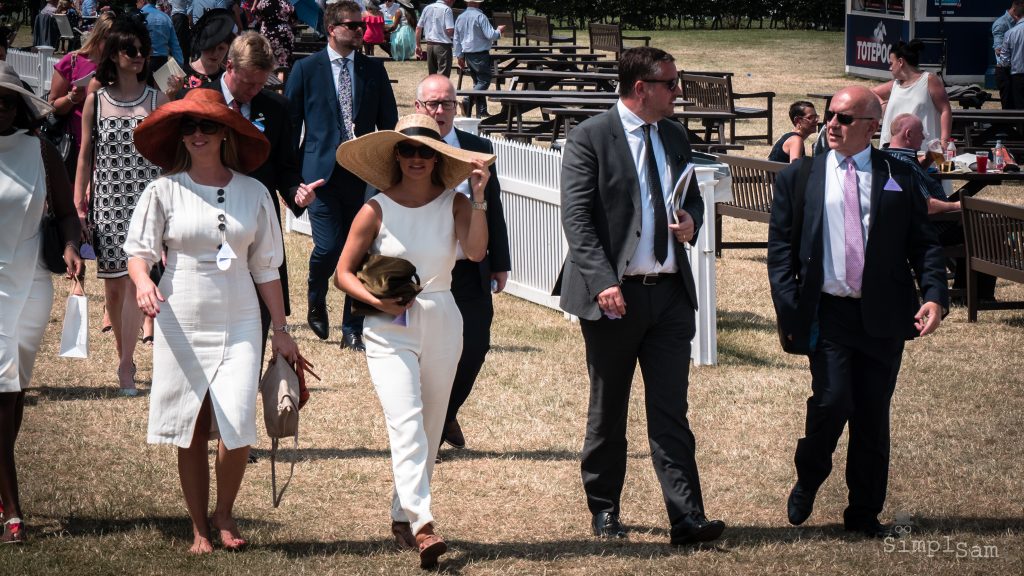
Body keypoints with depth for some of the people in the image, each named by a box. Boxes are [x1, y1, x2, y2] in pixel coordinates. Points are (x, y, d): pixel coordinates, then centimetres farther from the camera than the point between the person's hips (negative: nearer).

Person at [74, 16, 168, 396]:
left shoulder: (157, 100, 3)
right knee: (113, 282, 5)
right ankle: (124, 354, 20)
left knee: (136, 277, -12)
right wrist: (78, 203, 5)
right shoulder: (96, 100, 4)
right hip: (108, 197, 1)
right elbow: (86, 154, 8)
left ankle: (126, 364, -12)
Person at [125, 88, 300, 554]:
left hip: (238, 323, 0)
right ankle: (200, 529, 17)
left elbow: (266, 267, 9)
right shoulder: (164, 191, 0)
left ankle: (224, 513, 13)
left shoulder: (253, 193, 4)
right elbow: (139, 249, -2)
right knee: (190, 432, 3)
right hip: (182, 324, 0)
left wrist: (281, 330, 8)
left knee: (236, 426, -12)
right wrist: (142, 281, -24)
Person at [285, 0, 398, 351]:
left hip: (364, 174, 3)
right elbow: (289, 123, 5)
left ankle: (353, 331, 10)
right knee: (328, 247, -11)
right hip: (322, 173, -3)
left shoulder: (374, 70, 10)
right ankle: (316, 302, 21)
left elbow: (389, 123, 12)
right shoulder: (306, 69, 3)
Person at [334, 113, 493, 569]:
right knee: (406, 423, -18)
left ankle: (402, 516, 27)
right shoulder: (377, 210, -2)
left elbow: (475, 251, -16)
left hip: (441, 325, 3)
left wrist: (478, 197, -23)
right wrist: (377, 301, -15)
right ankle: (422, 526, -29)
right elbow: (344, 272, 2)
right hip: (389, 330, -3)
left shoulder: (453, 204, 2)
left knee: (429, 429, 11)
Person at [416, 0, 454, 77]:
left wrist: (418, 45, 18)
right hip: (443, 45, -6)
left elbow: (418, 28, 12)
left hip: (430, 45, 6)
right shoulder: (446, 9, -10)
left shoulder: (427, 8, 10)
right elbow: (450, 30, -18)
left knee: (432, 75, 14)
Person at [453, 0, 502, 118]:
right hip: (480, 55, -7)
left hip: (468, 55, 7)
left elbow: (456, 39, 14)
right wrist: (499, 31, 5)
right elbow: (491, 35, -16)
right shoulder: (480, 17, -15)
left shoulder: (460, 18, 8)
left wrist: (460, 56, 21)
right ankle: (468, 101, -23)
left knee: (477, 82, 14)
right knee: (484, 81, -4)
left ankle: (481, 111, 13)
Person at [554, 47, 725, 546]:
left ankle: (687, 519, -6)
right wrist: (603, 282, -22)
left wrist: (692, 221, 0)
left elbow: (693, 199, 25)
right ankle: (604, 512, 23)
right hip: (614, 295, -4)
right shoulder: (590, 138, -7)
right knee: (608, 412, 9)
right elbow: (576, 218, -13)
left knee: (671, 412, -1)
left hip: (670, 293, 4)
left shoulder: (674, 136, 12)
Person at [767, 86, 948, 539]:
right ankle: (807, 481, 11)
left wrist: (935, 295, -10)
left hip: (883, 316, 1)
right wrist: (789, 310, -5)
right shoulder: (797, 178, 7)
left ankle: (865, 514, 17)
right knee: (833, 401, -16)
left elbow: (923, 242, 6)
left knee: (873, 417, 5)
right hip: (826, 313, -1)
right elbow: (780, 248, 5)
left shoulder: (899, 178, 7)